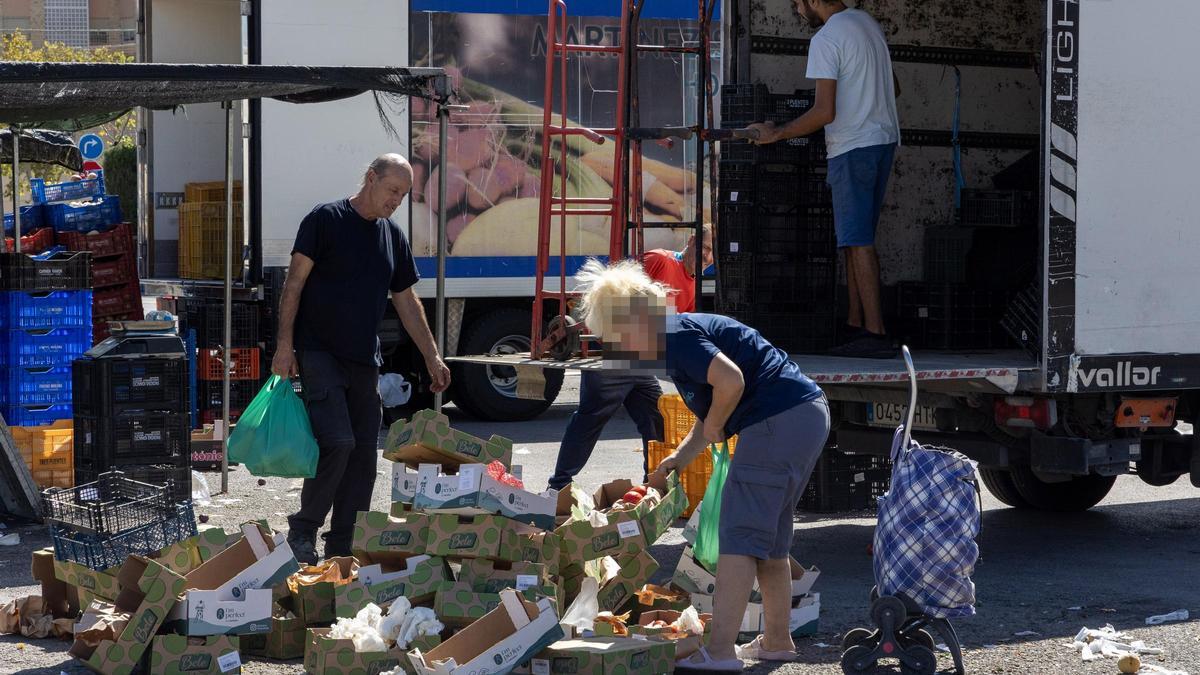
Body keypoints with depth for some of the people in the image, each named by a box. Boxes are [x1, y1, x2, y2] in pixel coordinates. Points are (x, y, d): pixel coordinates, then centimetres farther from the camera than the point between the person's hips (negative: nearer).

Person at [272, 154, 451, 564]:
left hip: (364, 361, 7)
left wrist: (432, 358, 16)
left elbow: (407, 302, 20)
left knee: (364, 453, 3)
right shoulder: (326, 220, -5)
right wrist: (285, 344, -14)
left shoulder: (393, 236, 13)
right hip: (320, 354, -7)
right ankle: (303, 531, -3)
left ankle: (342, 549, 10)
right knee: (337, 441, -19)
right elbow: (295, 283, -7)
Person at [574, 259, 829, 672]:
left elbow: (731, 380, -25)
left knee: (739, 536, -11)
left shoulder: (675, 337, -11)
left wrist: (712, 429, -8)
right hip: (809, 416, 11)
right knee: (770, 537, 20)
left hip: (779, 421, -11)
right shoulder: (687, 330, 22)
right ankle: (777, 641, 28)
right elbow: (711, 407, 29)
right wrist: (683, 455, 19)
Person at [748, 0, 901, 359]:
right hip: (885, 139, 9)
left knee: (857, 241, -9)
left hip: (853, 148, -9)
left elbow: (824, 112, -21)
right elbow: (894, 87, 22)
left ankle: (875, 334, -13)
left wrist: (776, 134, -11)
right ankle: (856, 325, 13)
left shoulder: (825, 40, -16)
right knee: (857, 239, 13)